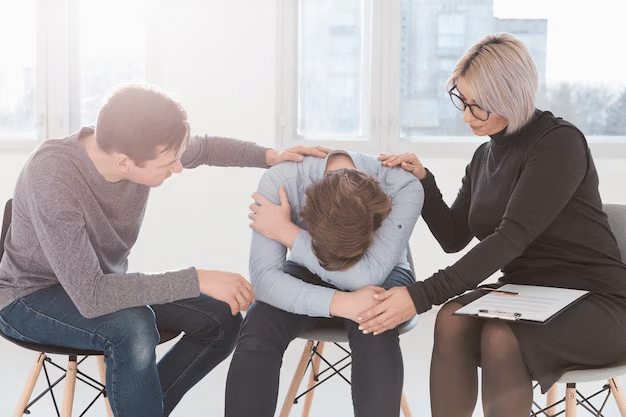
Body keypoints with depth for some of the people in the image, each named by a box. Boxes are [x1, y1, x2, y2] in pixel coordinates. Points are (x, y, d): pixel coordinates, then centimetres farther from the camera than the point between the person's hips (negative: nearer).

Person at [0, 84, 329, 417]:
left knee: (222, 320, -3)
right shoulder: (51, 178, -36)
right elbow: (90, 297, -38)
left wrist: (271, 156, -1)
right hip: (30, 299, -7)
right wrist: (197, 280, -36)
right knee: (133, 327, -35)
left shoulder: (141, 148, -17)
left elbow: (203, 149, 8)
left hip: (107, 284, 7)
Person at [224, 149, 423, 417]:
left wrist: (285, 232, -33)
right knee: (257, 327, -28)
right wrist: (340, 303, -42)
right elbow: (263, 278, -30)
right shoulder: (279, 181, -28)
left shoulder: (404, 188, -31)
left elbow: (367, 276, -37)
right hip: (309, 274, 1)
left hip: (381, 275, 0)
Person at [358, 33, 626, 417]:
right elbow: (453, 238, 15)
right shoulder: (486, 156, 9)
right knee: (452, 319, -24)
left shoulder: (559, 143, -16)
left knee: (501, 337, -33)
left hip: (592, 302, -6)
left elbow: (512, 237, -26)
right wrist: (422, 180, -2)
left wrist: (421, 296, -32)